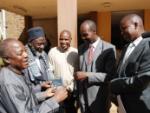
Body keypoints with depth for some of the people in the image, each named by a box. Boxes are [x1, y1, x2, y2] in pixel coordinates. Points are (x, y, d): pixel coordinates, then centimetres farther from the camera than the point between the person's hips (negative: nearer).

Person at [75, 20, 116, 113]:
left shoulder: (109, 48, -11)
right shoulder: (81, 48, 6)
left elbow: (110, 75, -16)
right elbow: (80, 70, 10)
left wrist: (87, 75, -20)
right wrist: (78, 93, 8)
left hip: (99, 98, -4)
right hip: (83, 96, 4)